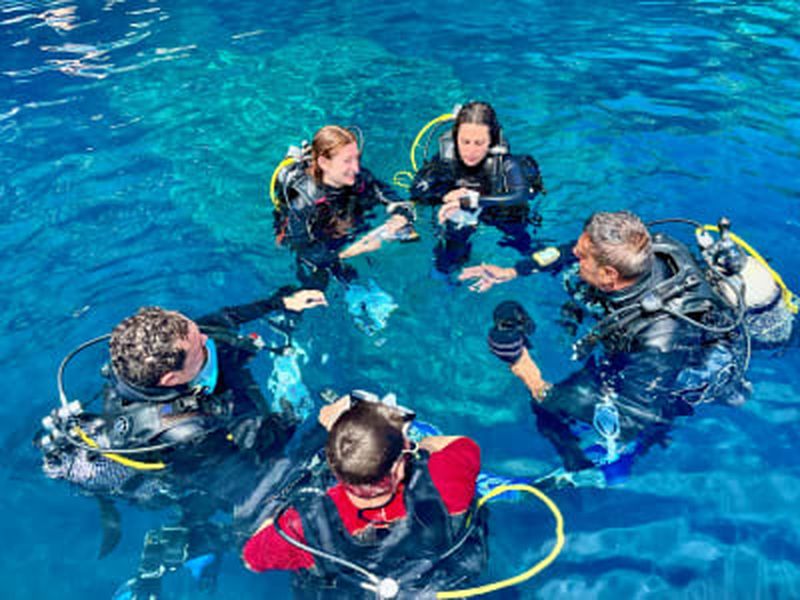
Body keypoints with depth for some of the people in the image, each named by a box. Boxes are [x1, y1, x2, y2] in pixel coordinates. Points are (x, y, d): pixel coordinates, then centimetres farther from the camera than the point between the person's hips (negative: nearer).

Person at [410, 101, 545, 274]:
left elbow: (520, 196, -53)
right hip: (461, 218, 1)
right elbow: (417, 189, -25)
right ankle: (464, 247, 39)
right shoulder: (447, 156, -30)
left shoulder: (504, 163, -37)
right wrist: (447, 195, -43)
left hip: (503, 216, -1)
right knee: (445, 267, 9)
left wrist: (471, 200, -61)